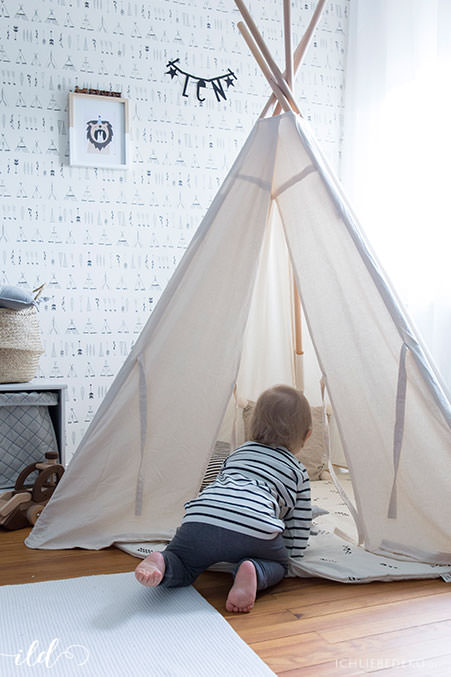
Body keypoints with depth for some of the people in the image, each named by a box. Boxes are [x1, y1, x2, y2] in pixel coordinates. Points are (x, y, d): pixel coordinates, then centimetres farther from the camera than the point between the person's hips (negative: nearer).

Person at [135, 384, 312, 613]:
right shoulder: (299, 472, 27)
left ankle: (161, 563, -12)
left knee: (181, 566, 22)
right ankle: (253, 571, -8)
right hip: (254, 529, -2)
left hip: (201, 518, 3)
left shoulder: (238, 453, 36)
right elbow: (297, 544, 25)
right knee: (277, 565, 25)